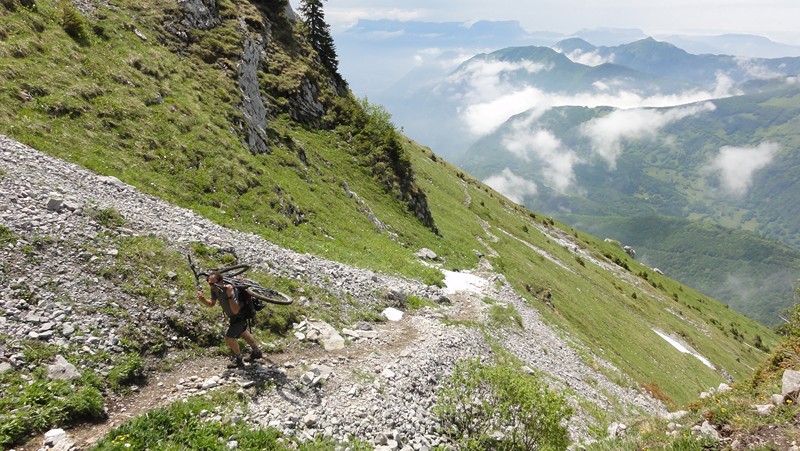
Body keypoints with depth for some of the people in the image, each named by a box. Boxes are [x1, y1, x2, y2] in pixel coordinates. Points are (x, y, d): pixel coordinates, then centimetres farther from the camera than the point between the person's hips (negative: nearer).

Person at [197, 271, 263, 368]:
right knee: (243, 333, 27)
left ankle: (238, 359, 19)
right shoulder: (214, 289, -17)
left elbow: (235, 310, -46)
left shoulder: (228, 289, -40)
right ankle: (256, 352, 51)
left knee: (229, 338, -9)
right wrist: (202, 299, -22)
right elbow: (211, 304, -3)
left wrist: (229, 295, -56)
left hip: (240, 316, -9)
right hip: (233, 316, 9)